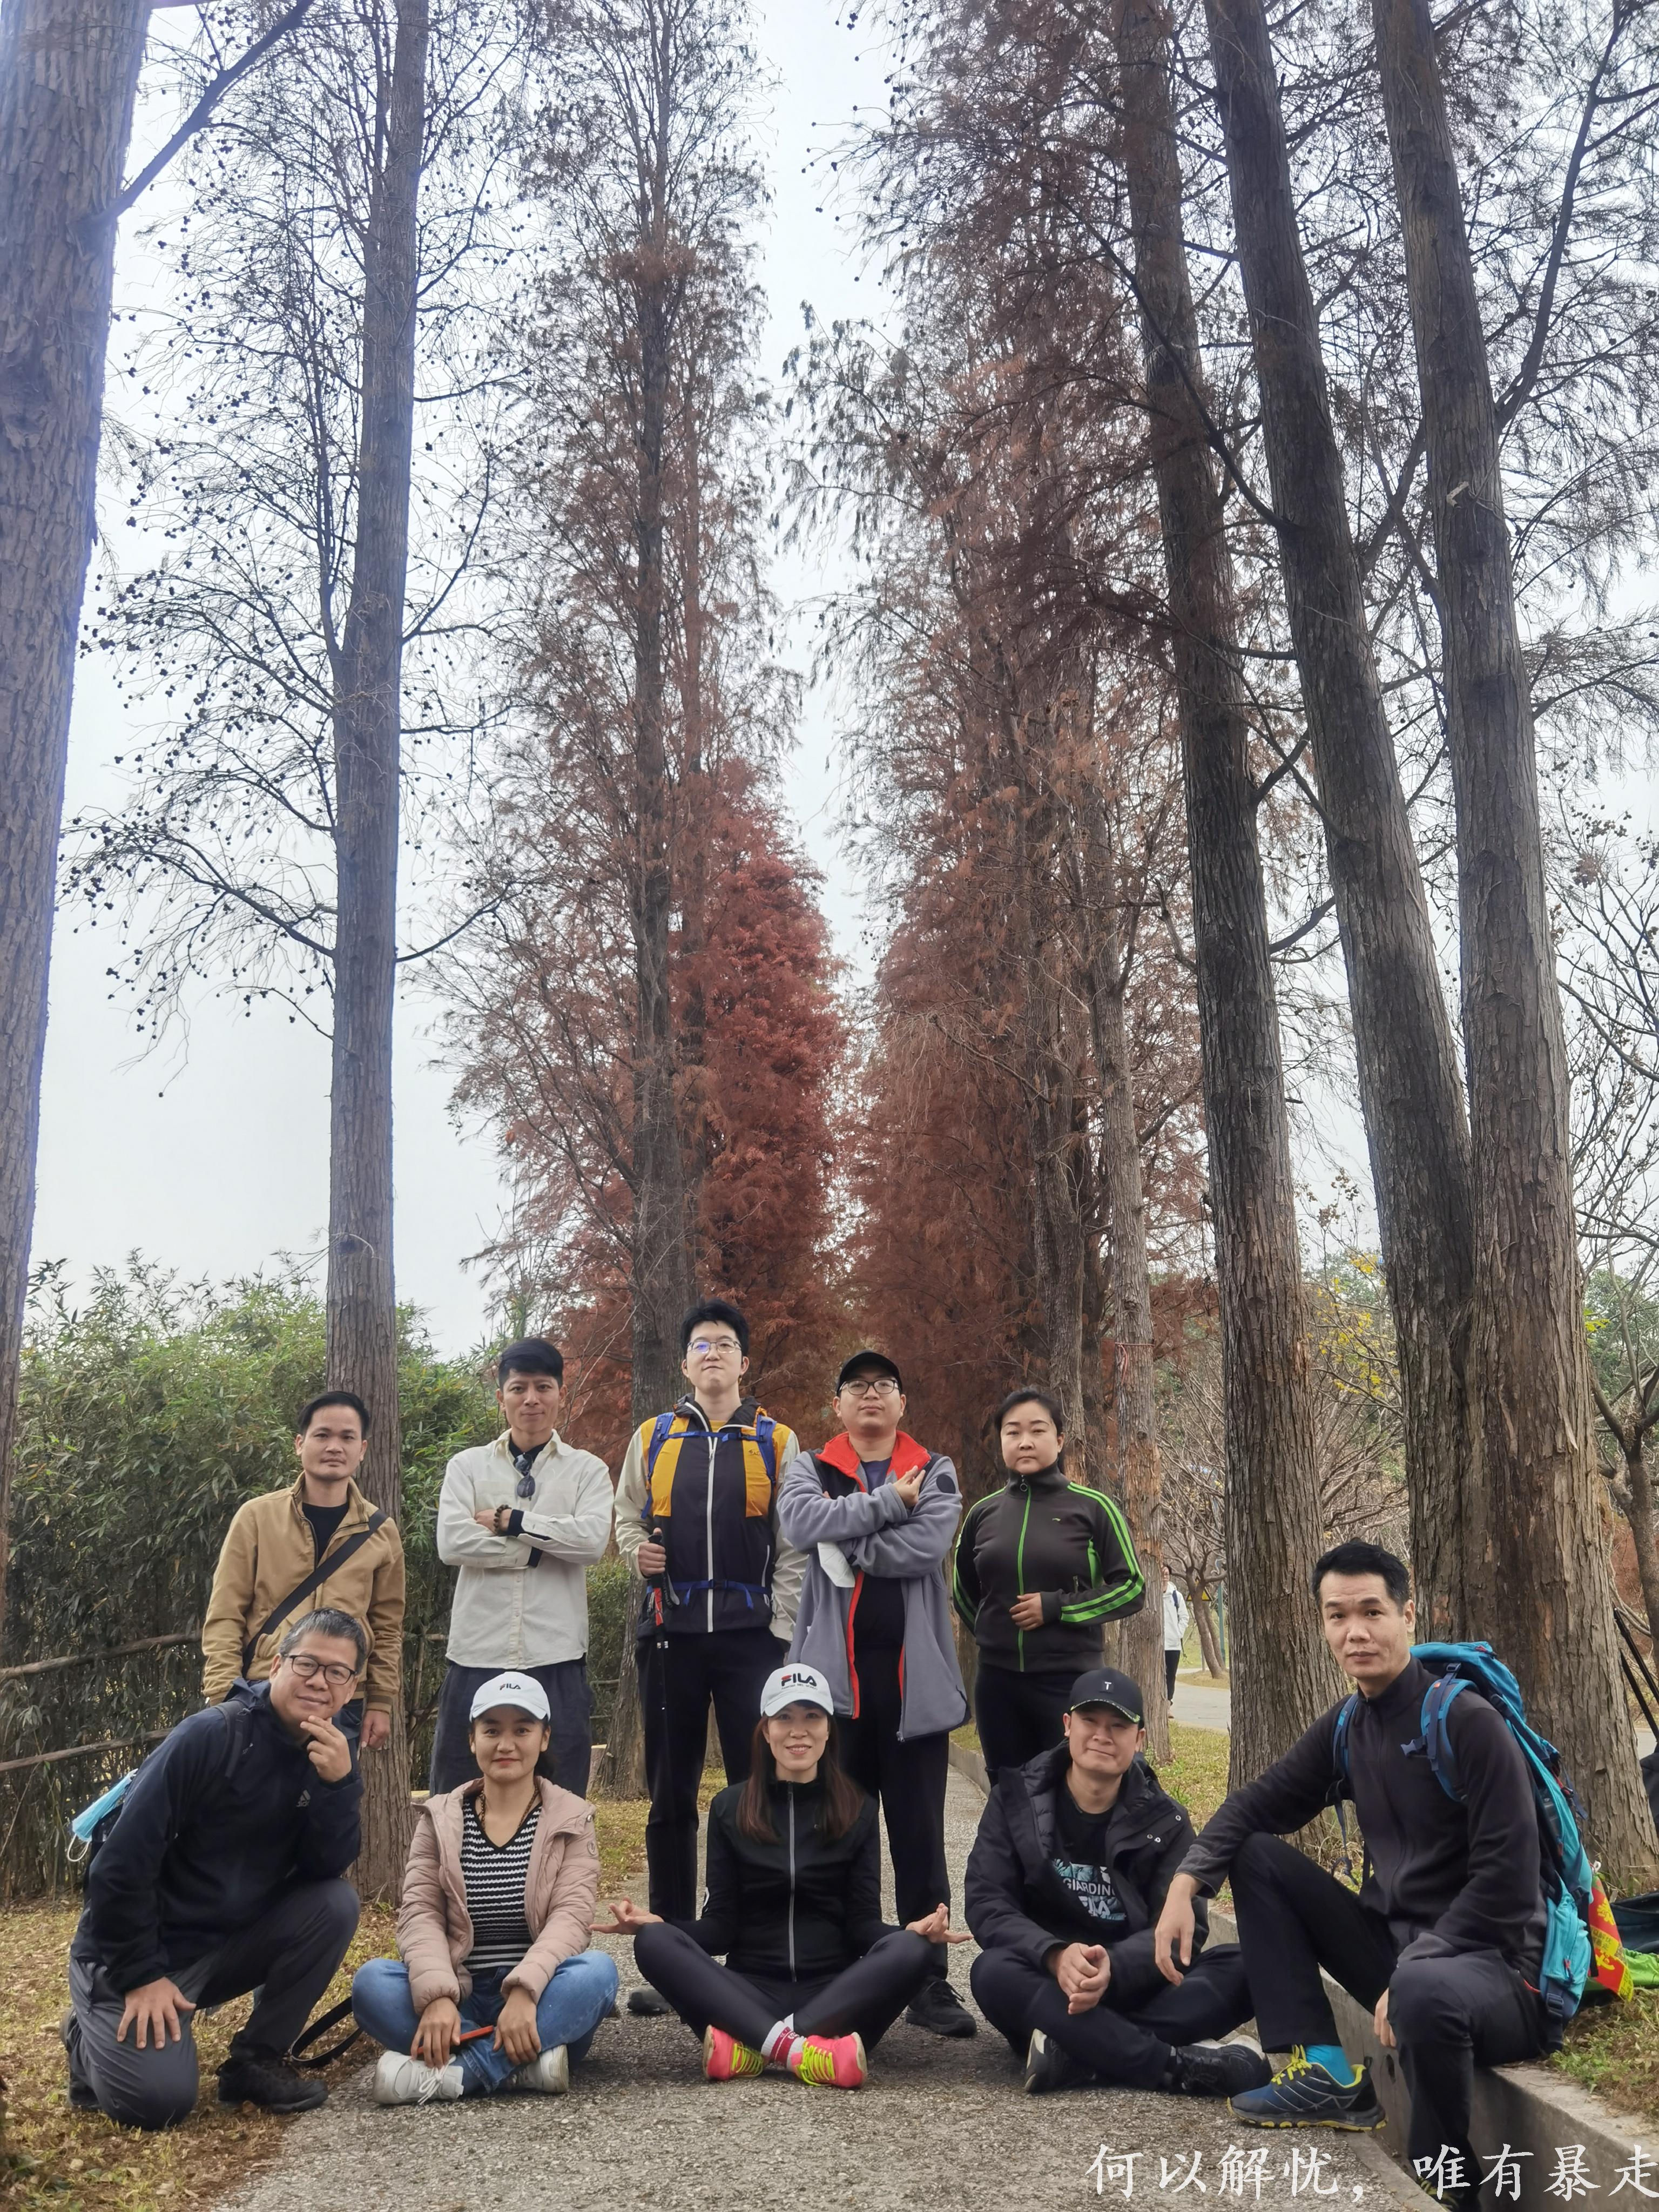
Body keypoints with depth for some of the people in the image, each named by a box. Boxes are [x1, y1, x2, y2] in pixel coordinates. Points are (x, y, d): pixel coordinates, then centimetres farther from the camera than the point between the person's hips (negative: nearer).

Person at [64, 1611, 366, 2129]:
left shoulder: (333, 1751, -4)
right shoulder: (210, 1736, -23)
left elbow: (326, 1869, -12)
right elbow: (121, 1863, -22)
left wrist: (338, 1783, -28)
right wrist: (141, 1976, -18)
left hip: (232, 1941, 5)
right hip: (143, 1949, -5)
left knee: (336, 1903, -17)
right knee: (158, 2099, -21)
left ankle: (255, 2060, -1)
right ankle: (92, 2038, 13)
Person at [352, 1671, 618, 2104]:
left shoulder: (571, 1819, 2)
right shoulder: (440, 1818, 6)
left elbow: (572, 1914, -11)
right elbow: (420, 1912, -5)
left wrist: (524, 1992, -30)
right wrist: (437, 1995, -24)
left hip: (541, 2003, -1)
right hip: (461, 2002, 2)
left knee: (598, 1971, -32)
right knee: (371, 1980, -25)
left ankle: (447, 2072, -33)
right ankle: (526, 2063, -31)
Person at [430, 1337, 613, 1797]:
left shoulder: (587, 1470, 6)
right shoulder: (467, 1466, 7)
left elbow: (592, 1539, -12)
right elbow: (452, 1543, -8)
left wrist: (511, 1521, -9)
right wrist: (542, 1547, -8)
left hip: (556, 1658, -1)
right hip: (477, 1655, 1)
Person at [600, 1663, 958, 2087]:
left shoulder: (857, 1810, 8)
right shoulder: (730, 1808, 8)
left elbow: (863, 1924, 2)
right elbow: (721, 1926, 3)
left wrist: (914, 1931, -20)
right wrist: (657, 1923, -17)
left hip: (834, 1993, 0)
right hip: (751, 1989, 0)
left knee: (910, 1952, -31)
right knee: (654, 1943, -27)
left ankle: (751, 2046, -35)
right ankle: (798, 2050, -40)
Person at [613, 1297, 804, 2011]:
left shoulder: (777, 1441, 6)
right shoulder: (653, 1437, 11)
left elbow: (793, 1545, 3)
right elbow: (626, 1517, 19)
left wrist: (782, 1629, -5)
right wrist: (637, 1550, -3)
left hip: (752, 1634, -2)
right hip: (671, 1632, 2)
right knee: (671, 1798, 8)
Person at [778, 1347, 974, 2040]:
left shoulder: (936, 1473, 8)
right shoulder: (810, 1469, 9)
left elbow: (927, 1545, -11)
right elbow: (800, 1522, -14)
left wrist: (846, 1547, -10)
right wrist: (889, 1502, -13)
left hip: (914, 1672, 0)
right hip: (835, 1670, 0)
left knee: (920, 1832, 6)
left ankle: (930, 1982, 14)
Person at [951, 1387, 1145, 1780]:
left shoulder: (1092, 1507, -5)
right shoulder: (984, 1513, 5)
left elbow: (1132, 1588, -6)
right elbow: (964, 1593, 20)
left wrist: (1057, 1608, -13)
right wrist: (994, 1633, 9)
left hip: (1071, 1681, -3)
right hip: (998, 1682, 4)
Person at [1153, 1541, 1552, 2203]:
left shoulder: (1467, 1721, -17)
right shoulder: (1346, 1727, 4)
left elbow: (1505, 1878, -20)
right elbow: (1257, 1804, 8)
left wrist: (1409, 1973, -24)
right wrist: (1186, 1883, -8)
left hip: (1488, 1961, -7)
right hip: (1393, 1939, 7)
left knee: (1425, 1992, -41)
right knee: (1256, 1856, 1)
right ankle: (1327, 2077, -2)